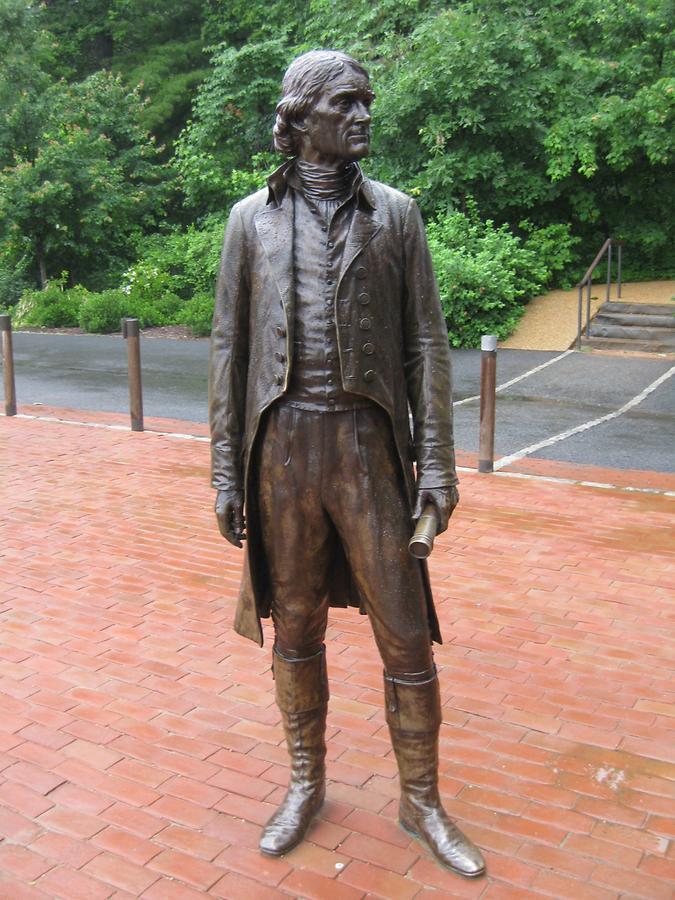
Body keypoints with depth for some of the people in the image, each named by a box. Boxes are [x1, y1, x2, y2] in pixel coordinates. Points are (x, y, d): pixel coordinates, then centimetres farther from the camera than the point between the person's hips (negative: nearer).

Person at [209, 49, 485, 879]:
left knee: (406, 634, 3)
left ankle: (421, 801, 24)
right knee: (295, 627, 12)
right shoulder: (252, 218, 5)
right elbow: (229, 348, 5)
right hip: (283, 445, 1)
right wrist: (225, 472, 0)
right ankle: (306, 784, 33)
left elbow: (426, 344, 2)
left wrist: (437, 460, -5)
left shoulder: (395, 214, 5)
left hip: (368, 445, 0)